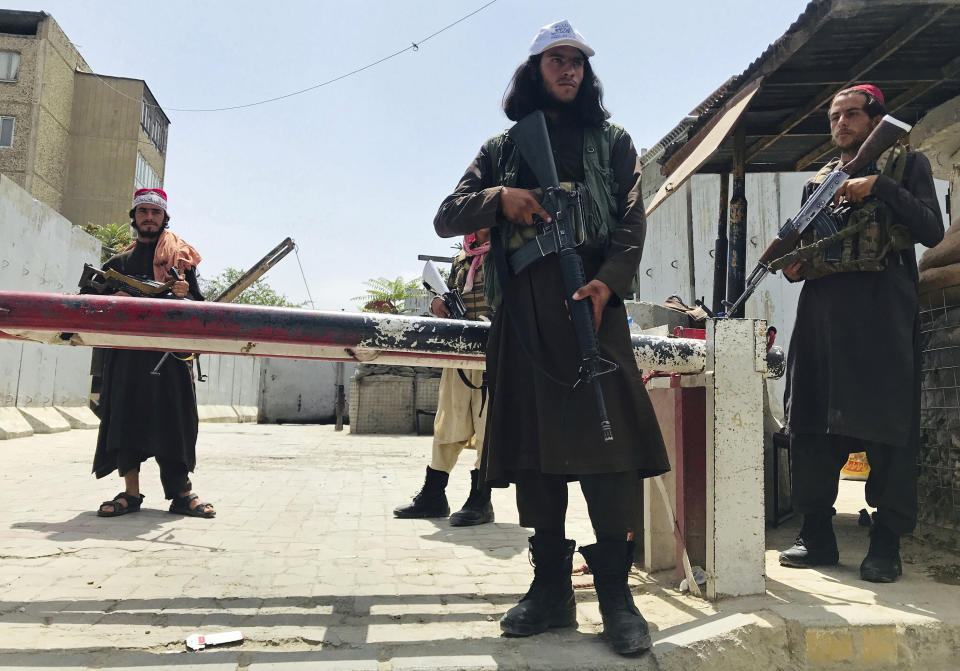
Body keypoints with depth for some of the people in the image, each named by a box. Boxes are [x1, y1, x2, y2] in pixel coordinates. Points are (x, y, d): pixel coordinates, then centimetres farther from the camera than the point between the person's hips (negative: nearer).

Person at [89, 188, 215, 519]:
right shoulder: (119, 262, 20)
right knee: (126, 414, -1)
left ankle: (182, 492, 0)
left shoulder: (180, 257, 14)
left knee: (174, 417, -4)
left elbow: (199, 305, 9)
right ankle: (131, 492, 6)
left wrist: (184, 295, -12)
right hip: (128, 348, 3)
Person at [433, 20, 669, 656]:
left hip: (589, 298, -2)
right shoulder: (503, 148, 22)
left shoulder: (610, 140, 19)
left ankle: (614, 589, -1)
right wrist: (500, 197, -4)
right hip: (522, 308, 2)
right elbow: (447, 217, 15)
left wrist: (607, 280, -13)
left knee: (608, 432, -12)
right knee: (534, 439, 1)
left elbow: (632, 223, 6)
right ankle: (551, 589, 11)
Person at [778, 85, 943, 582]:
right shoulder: (818, 180, 24)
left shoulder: (905, 164, 12)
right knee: (811, 424, 2)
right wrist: (793, 263, 2)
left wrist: (879, 186, -9)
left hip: (883, 311, -4)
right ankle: (816, 536, 12)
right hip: (821, 312, 4)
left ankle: (886, 544, 5)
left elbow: (932, 231, -2)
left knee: (886, 426, -5)